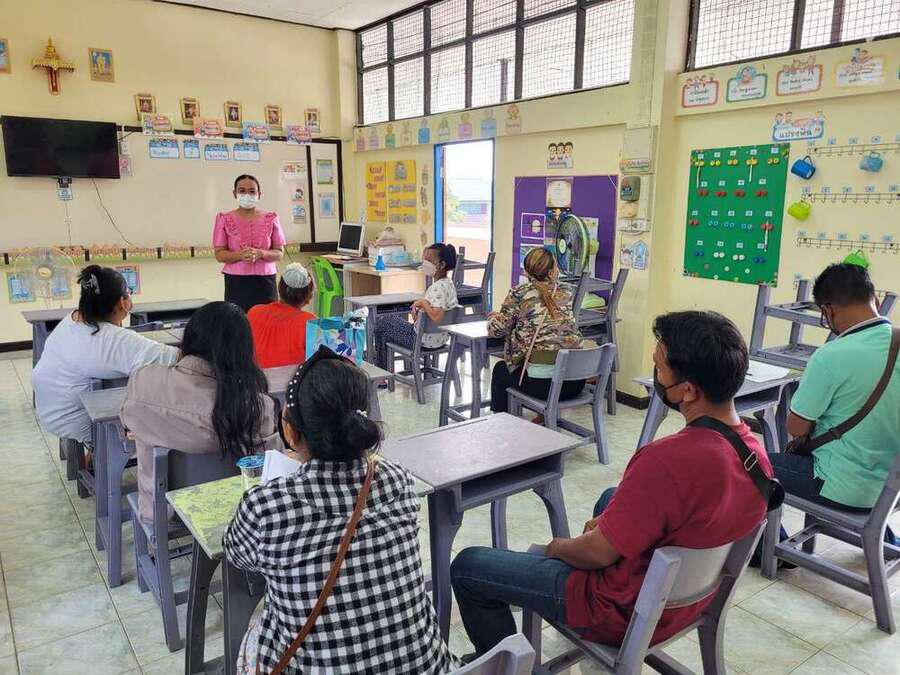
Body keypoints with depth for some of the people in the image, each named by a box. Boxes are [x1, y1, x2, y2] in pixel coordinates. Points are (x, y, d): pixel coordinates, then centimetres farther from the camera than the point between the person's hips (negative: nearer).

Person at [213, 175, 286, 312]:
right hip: (236, 282, -1)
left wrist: (260, 253, -14)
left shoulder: (271, 218, 6)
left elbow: (280, 253, 5)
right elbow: (219, 254, 2)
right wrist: (240, 255, -16)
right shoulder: (225, 219, 5)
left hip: (265, 281, 1)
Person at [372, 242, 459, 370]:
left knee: (382, 322, 9)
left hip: (426, 340, -10)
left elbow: (436, 316, -39)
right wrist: (420, 308, 4)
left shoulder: (438, 287, -25)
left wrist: (423, 302, -22)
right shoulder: (448, 283, 5)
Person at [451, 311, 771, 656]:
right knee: (612, 497, 34)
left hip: (629, 612, -8)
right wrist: (612, 524, 8)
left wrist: (559, 547, -2)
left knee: (466, 567, 2)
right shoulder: (755, 451, -10)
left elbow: (599, 552, -24)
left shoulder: (665, 461, -37)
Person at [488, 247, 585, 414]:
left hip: (540, 383, -4)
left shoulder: (519, 293, -2)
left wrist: (493, 317, 25)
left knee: (500, 370, 28)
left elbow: (497, 330, 4)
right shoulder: (567, 291, 9)